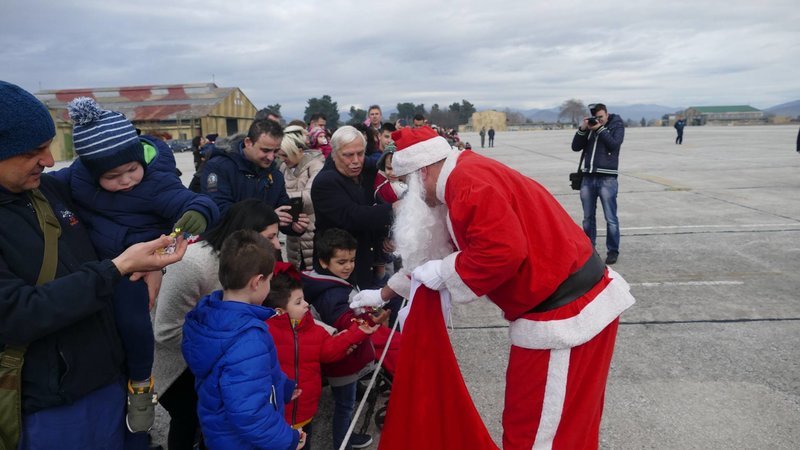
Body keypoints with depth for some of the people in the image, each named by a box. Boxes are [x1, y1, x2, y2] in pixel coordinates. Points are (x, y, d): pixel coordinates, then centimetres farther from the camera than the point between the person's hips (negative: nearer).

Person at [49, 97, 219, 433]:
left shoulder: (157, 180, -23)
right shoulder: (78, 173, -7)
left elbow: (190, 201, -35)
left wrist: (198, 212, -58)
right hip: (87, 258, 5)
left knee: (131, 320, -12)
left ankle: (141, 384, 17)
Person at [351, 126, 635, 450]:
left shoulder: (467, 180, -18)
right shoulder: (468, 175, 15)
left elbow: (503, 250, -32)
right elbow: (433, 252, 21)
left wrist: (443, 272, -16)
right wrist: (384, 293, 26)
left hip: (564, 314, -10)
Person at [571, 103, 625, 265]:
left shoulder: (617, 125, 6)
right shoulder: (589, 126, 14)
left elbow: (614, 144, -10)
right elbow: (575, 147, 6)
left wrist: (600, 129, -11)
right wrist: (582, 129, -5)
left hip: (607, 178, -4)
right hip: (588, 178, 4)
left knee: (610, 218, -3)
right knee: (588, 217, 9)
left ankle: (613, 251, 5)